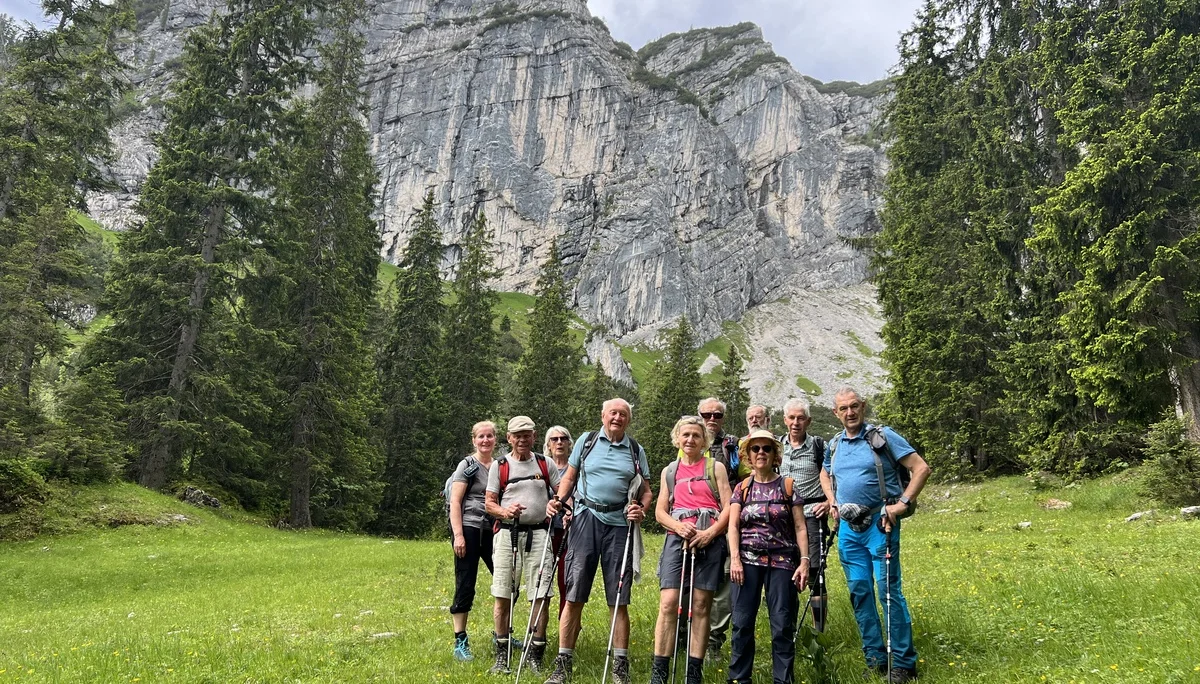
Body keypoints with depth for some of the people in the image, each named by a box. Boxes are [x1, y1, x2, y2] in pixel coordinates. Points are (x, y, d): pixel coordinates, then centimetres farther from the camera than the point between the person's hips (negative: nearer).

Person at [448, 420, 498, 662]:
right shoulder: (468, 465, -2)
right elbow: (455, 502, -8)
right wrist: (458, 535, -16)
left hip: (492, 530, 6)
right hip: (468, 529, -6)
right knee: (465, 586, -2)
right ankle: (460, 642, 7)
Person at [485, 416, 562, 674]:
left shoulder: (545, 464, 10)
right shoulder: (499, 466, 7)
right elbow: (489, 503, 6)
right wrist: (505, 511, -15)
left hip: (538, 533, 0)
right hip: (507, 534, 0)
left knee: (541, 595, -3)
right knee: (503, 596, 2)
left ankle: (536, 653, 9)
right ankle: (502, 654, 16)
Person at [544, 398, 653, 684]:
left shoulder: (636, 451, 10)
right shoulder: (586, 441, 9)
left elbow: (646, 491, 11)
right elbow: (569, 478, 14)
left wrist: (641, 509, -9)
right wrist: (558, 500, -3)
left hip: (620, 524, 1)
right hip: (586, 519, 0)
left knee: (619, 601, 3)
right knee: (573, 596, -1)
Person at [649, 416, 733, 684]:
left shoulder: (715, 467, 10)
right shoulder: (669, 471, 17)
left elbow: (729, 508, 2)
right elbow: (660, 512, 13)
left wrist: (710, 533, -12)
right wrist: (679, 526, -7)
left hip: (710, 540, -1)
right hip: (677, 538, 1)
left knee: (700, 606, 0)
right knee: (668, 604, -10)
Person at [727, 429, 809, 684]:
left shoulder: (788, 486, 6)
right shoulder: (742, 488, 10)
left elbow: (800, 527, 3)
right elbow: (733, 526, 3)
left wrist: (804, 561, -6)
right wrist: (735, 559, -10)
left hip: (782, 561, -1)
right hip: (748, 560, 1)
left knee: (783, 624, -2)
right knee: (742, 622, 0)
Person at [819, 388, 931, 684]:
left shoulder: (883, 436, -7)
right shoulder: (834, 445, 10)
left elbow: (921, 468, -10)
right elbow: (825, 474, 30)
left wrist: (903, 503, -16)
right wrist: (833, 502, 14)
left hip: (879, 524, -6)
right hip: (848, 527, 6)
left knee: (889, 590, -6)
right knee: (859, 591, 8)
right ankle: (875, 658, 19)